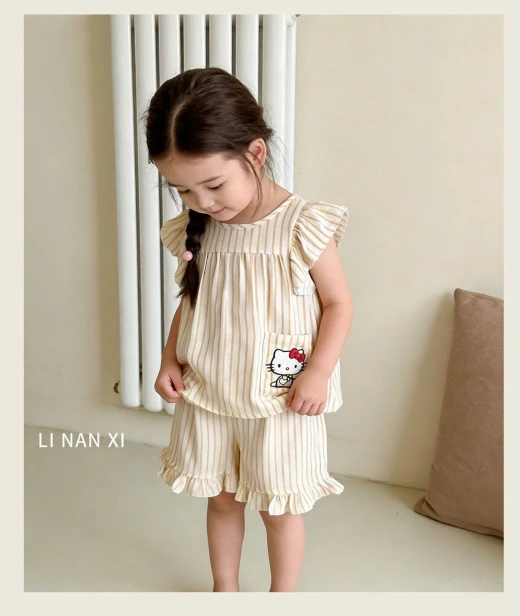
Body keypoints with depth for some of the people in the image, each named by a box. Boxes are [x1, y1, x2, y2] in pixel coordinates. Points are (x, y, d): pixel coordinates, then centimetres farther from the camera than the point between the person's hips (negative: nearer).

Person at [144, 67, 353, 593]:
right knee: (221, 498, 20)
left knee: (279, 506, 13)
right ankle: (224, 592, 43)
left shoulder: (305, 227, -17)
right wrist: (170, 359, 0)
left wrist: (318, 372, -19)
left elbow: (338, 302, -10)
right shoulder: (193, 232, -2)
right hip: (207, 397, 5)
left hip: (282, 402, -4)